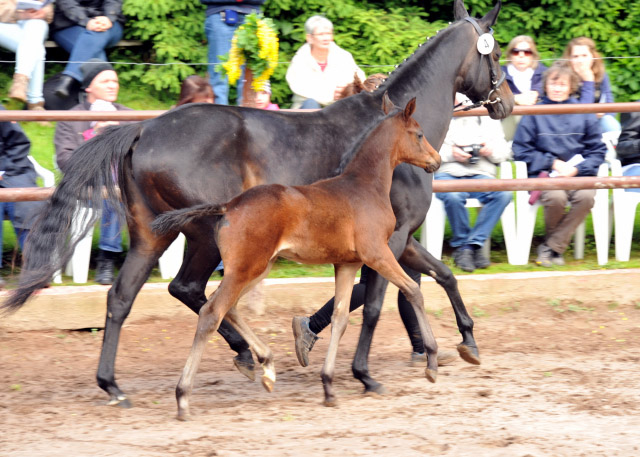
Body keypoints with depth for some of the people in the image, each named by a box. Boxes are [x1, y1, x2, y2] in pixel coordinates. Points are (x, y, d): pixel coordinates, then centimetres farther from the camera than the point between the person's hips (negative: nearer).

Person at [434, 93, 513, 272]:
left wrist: (491, 151, -3)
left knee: (503, 194, -30)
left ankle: (474, 243, -24)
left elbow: (504, 150, 20)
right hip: (447, 173, -3)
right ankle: (461, 244, -17)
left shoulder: (486, 116, 22)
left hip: (480, 173, 3)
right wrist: (450, 153, -12)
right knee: (453, 196, -40)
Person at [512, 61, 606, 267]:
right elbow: (521, 150, 5)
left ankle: (551, 247, -19)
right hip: (545, 173, -2)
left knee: (586, 197, -32)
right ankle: (557, 242, -5)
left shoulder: (584, 114, 11)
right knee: (555, 198, -35)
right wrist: (553, 163, -5)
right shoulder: (534, 114, 7)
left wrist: (577, 168, -7)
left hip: (578, 172, 2)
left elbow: (597, 150, 10)